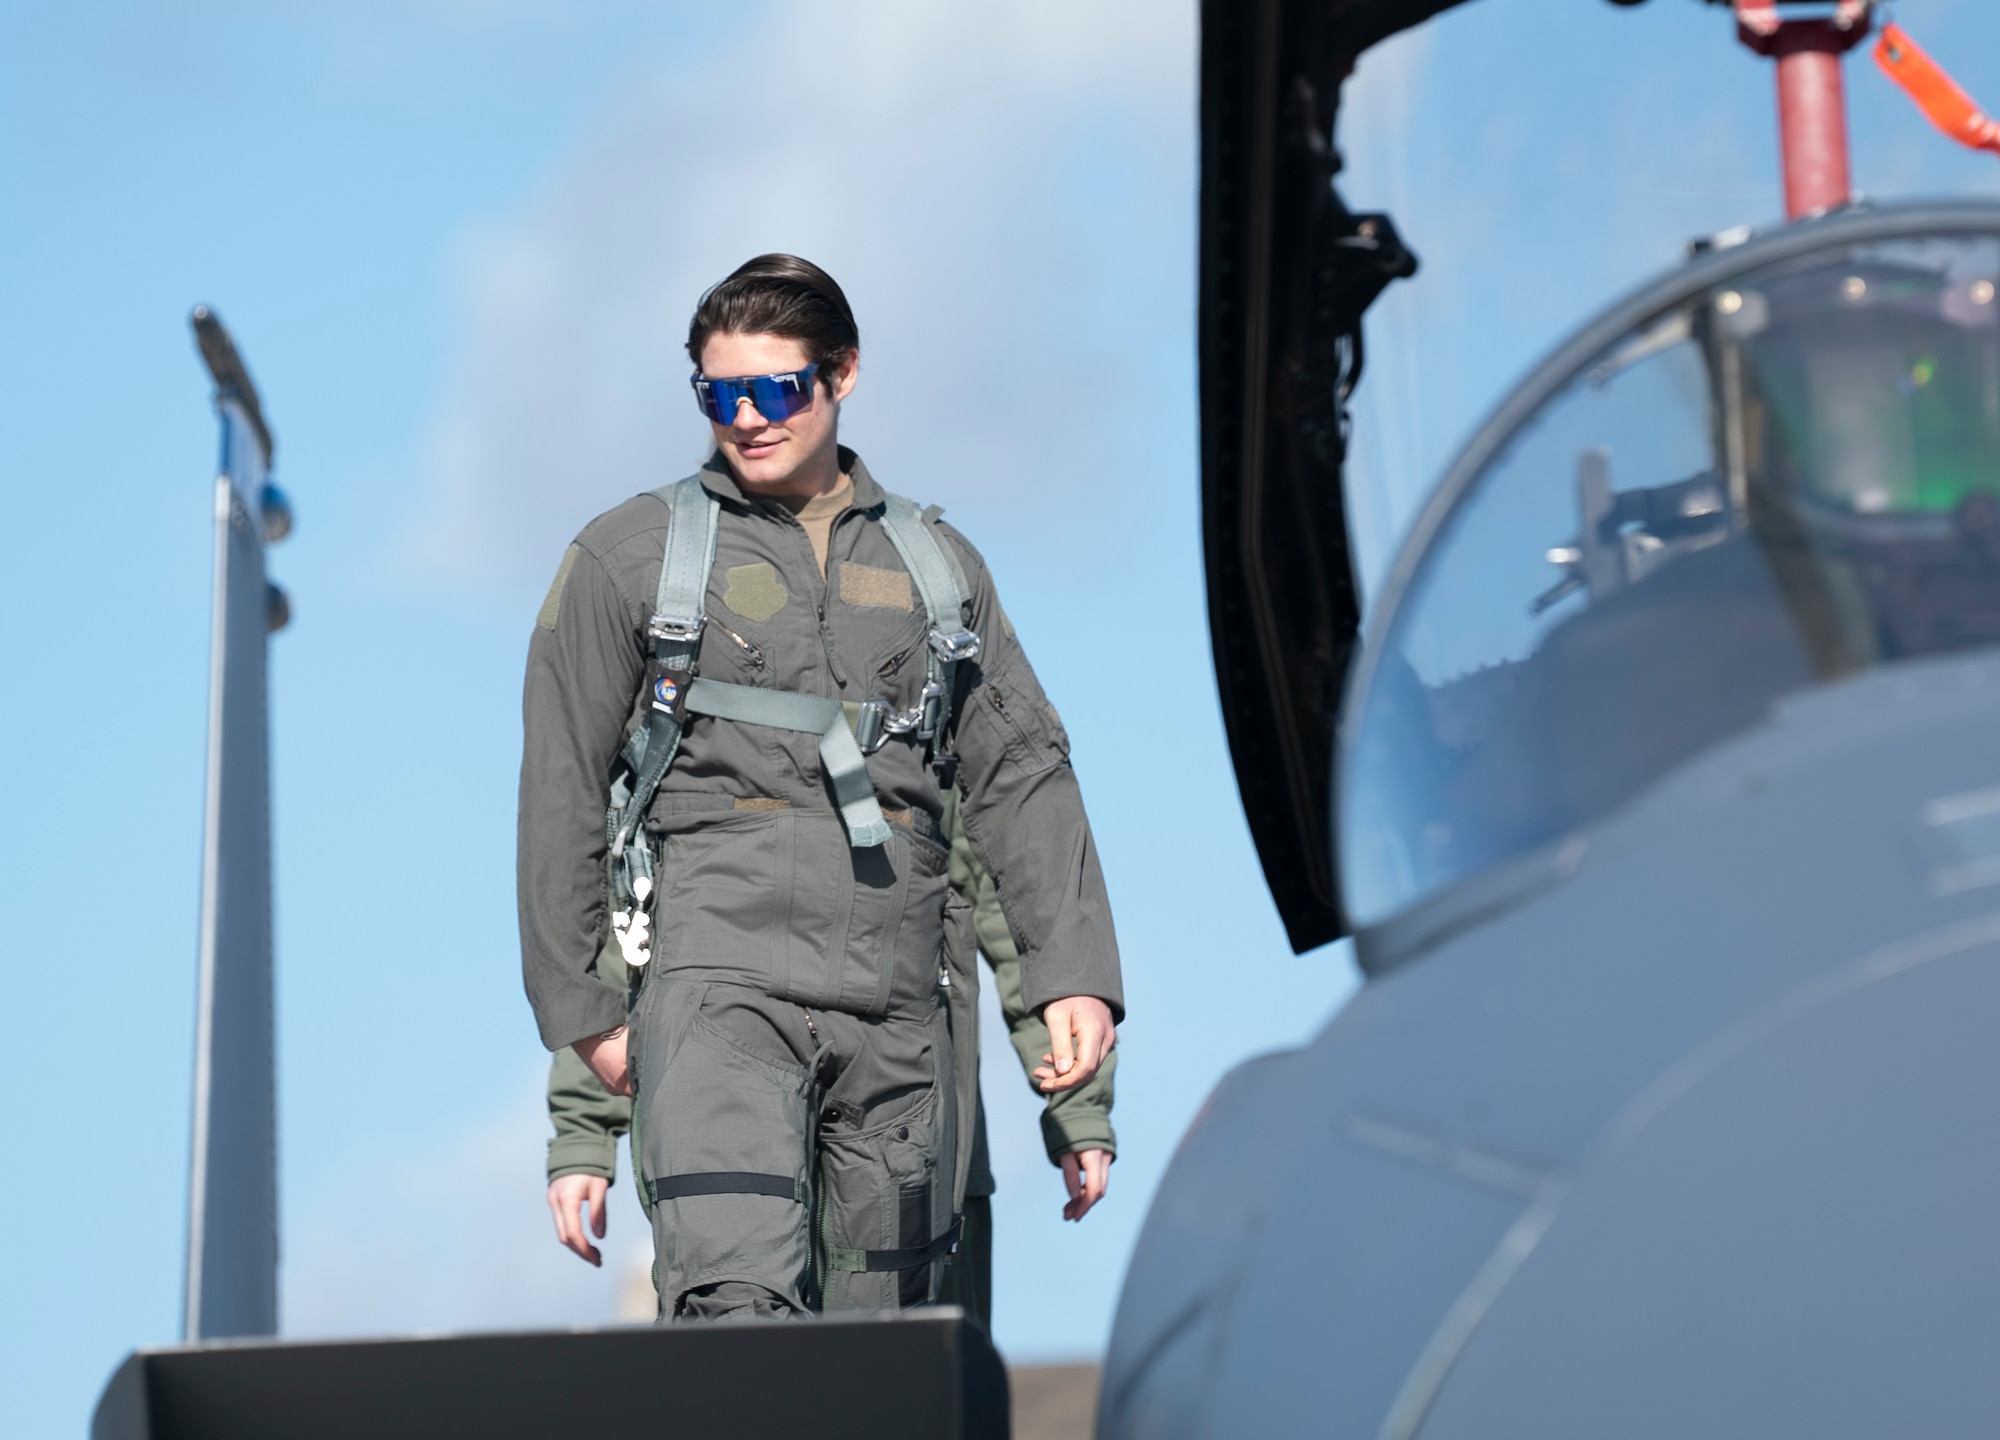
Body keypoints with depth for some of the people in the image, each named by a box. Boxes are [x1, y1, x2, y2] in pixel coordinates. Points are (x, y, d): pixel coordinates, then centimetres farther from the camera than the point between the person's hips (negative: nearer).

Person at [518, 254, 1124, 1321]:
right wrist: (582, 1007, 3)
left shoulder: (936, 563, 18)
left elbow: (1021, 774, 15)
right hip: (717, 981, -4)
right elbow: (561, 792, 8)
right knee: (736, 1303, -23)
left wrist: (1072, 972, 3)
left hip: (897, 1004, 4)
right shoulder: (627, 555, 9)